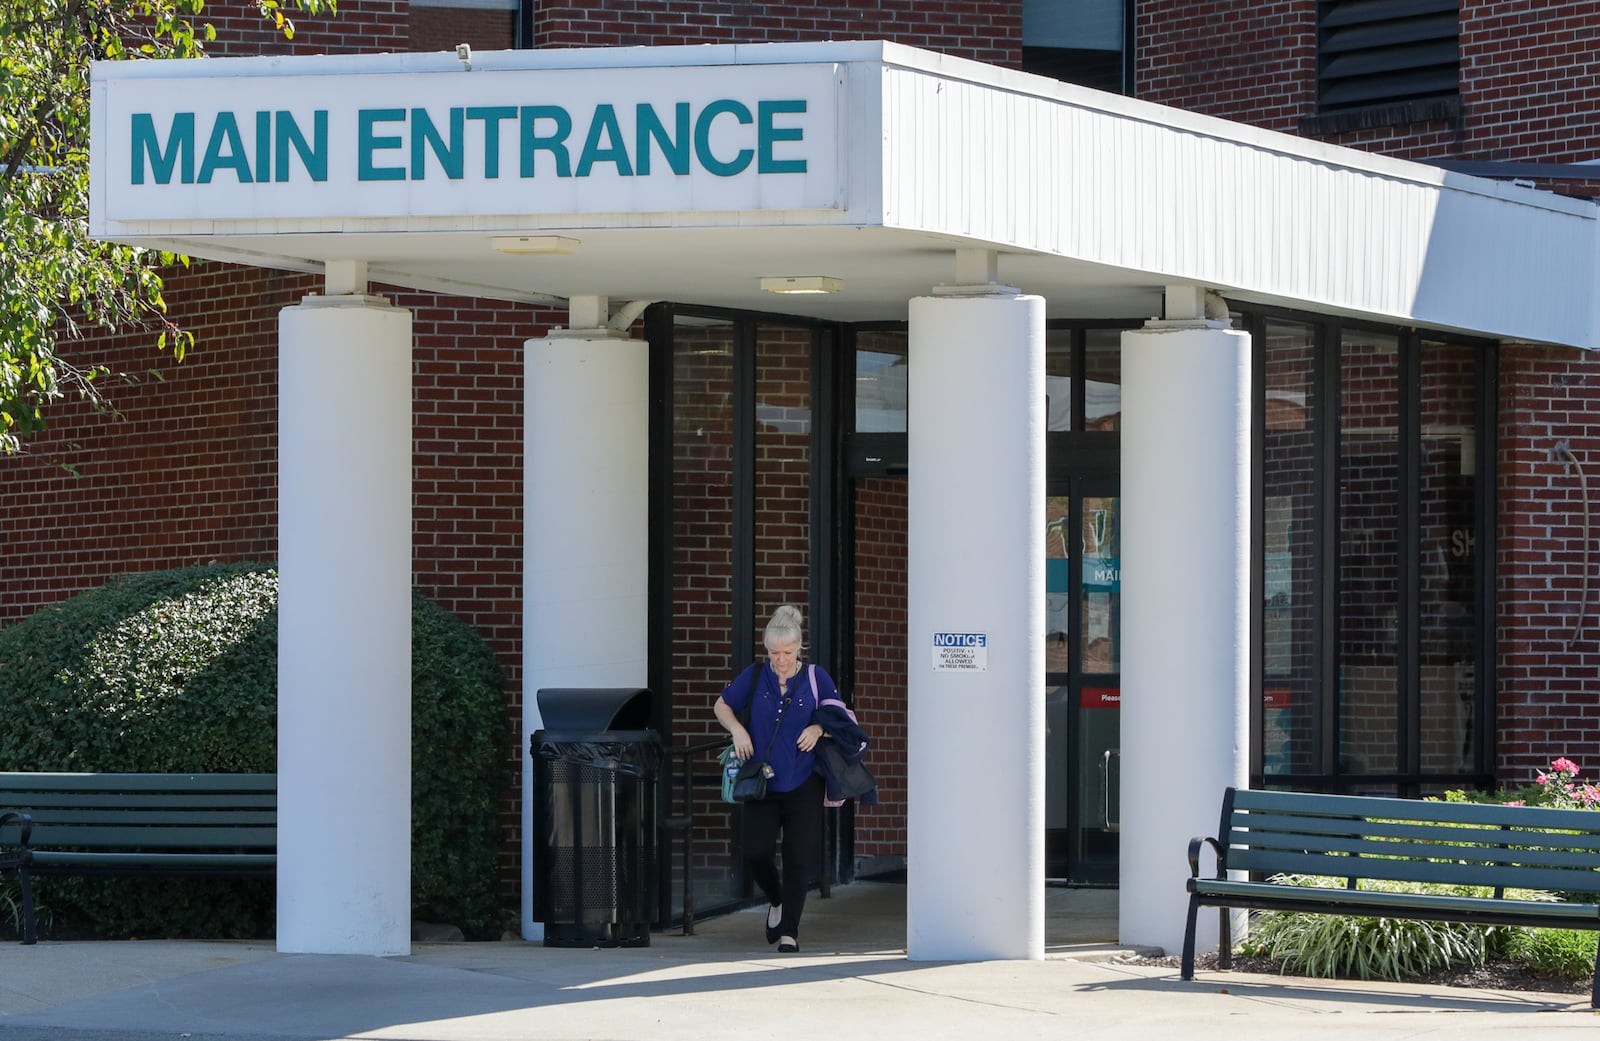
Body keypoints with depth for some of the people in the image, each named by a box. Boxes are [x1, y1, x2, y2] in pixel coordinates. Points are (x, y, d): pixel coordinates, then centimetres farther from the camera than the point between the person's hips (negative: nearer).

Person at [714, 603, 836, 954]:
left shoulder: (815, 678, 0)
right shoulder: (754, 677, 2)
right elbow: (722, 705, 15)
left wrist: (819, 728, -12)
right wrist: (737, 730, -4)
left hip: (802, 785, -1)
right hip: (761, 783, 1)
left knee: (798, 859, -3)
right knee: (756, 853, -8)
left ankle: (789, 931, 7)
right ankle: (775, 901, 24)